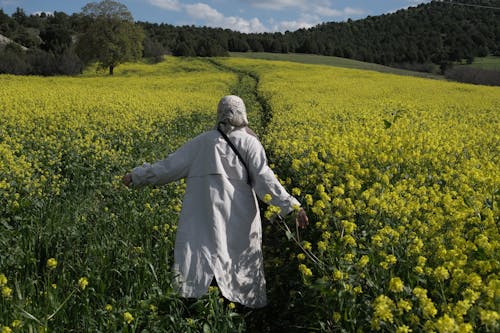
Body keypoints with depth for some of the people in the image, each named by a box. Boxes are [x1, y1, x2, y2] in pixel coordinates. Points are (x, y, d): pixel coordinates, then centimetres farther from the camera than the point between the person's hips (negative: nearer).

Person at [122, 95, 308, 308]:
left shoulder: (203, 141, 9)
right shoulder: (249, 143, 4)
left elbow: (170, 166, 9)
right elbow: (264, 178, -8)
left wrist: (136, 175, 20)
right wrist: (292, 206, -12)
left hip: (203, 214, 1)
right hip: (238, 216, 0)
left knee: (202, 257, -3)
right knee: (240, 262, 13)